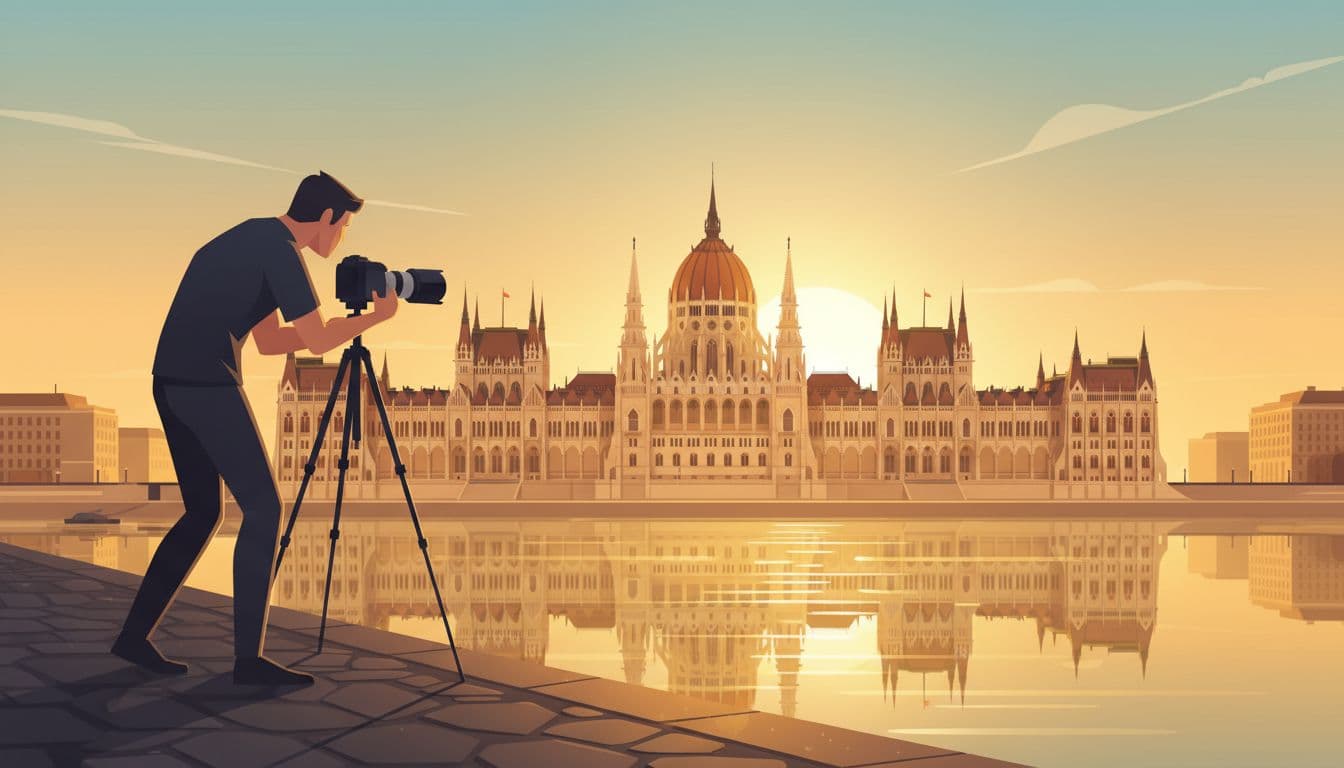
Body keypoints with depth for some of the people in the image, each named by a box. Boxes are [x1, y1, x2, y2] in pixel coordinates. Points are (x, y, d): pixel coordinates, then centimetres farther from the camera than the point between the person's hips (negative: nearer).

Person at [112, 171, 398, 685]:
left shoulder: (253, 239, 21)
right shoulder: (280, 249, -8)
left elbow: (269, 340, 22)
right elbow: (317, 340, -12)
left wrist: (347, 323, 17)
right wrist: (377, 316, 3)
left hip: (172, 385, 10)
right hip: (209, 386, -10)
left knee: (204, 512, 15)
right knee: (262, 508, -5)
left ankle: (135, 635, 17)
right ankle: (248, 657, -5)